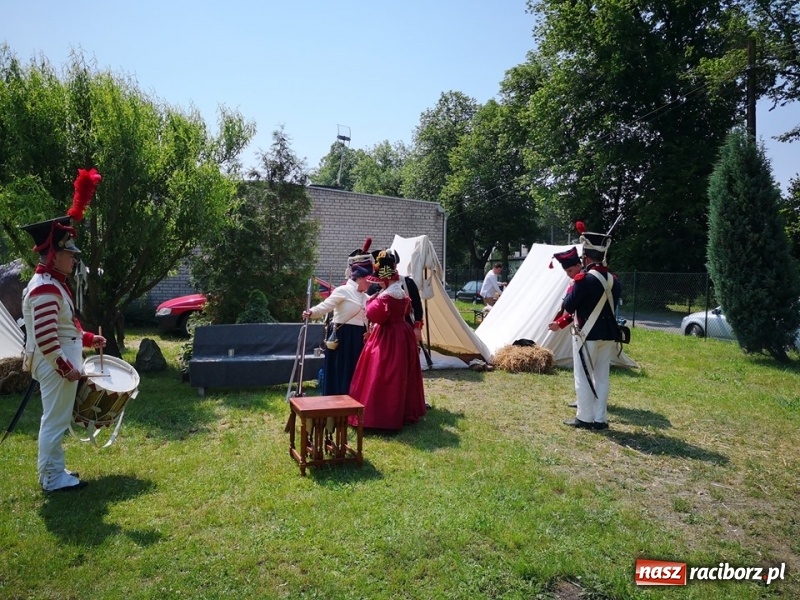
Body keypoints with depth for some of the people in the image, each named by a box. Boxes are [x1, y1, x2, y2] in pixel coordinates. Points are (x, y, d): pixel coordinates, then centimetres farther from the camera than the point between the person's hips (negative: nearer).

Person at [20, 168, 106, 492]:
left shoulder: (54, 283, 13)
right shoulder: (45, 288, -20)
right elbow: (45, 336, -25)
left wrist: (88, 339, 15)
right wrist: (65, 367, -22)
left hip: (60, 362, 11)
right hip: (56, 365, -11)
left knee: (55, 419, 19)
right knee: (55, 421, 0)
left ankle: (51, 470, 31)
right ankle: (53, 478, 11)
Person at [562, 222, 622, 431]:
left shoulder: (583, 278, -16)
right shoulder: (614, 280, 6)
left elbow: (568, 306, -10)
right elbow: (611, 304, 16)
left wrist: (572, 288, 5)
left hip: (587, 335, -6)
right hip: (608, 335, 7)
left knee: (584, 378, 4)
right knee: (602, 378, 12)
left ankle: (585, 418, 10)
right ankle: (600, 418, 17)